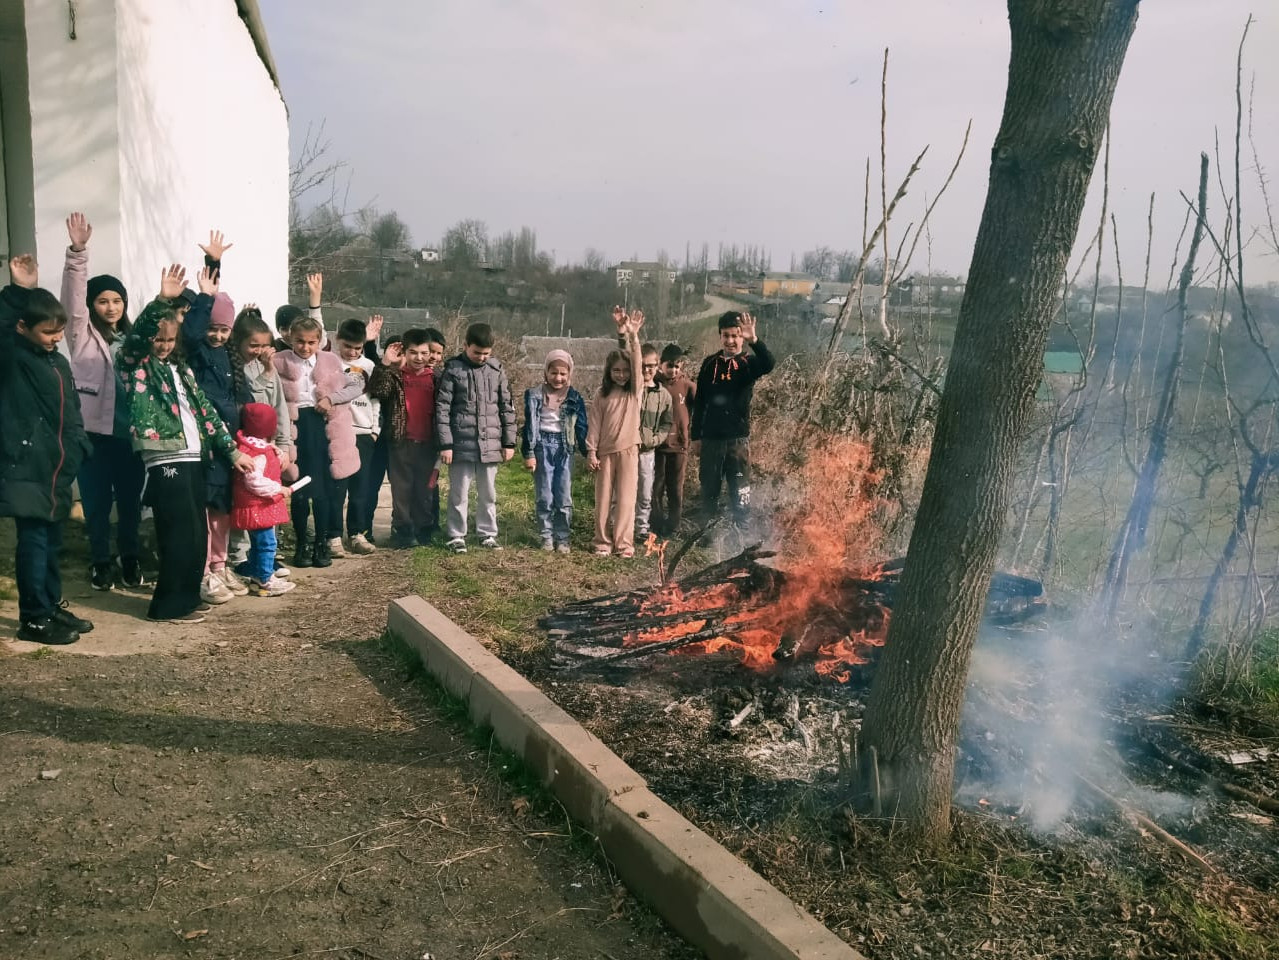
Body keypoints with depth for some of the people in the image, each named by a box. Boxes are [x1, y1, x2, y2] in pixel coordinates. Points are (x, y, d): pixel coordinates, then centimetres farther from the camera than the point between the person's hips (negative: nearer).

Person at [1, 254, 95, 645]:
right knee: (33, 541, -3)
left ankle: (52, 607, 27)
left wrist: (79, 449, 11)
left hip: (56, 467, 8)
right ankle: (33, 619, 6)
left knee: (51, 541, 16)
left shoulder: (59, 362, 15)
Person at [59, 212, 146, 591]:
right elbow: (73, 298, -12)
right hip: (94, 431, -2)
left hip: (130, 431, 3)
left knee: (131, 500, 11)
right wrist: (78, 251, -23)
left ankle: (130, 559, 26)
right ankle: (101, 562, 22)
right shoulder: (82, 333, 1)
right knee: (97, 501, 6)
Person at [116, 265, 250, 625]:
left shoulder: (181, 369, 18)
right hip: (165, 462, -7)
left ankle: (188, 596, 24)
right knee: (180, 536, -5)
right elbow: (134, 336, -22)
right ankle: (169, 604, 7)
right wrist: (161, 300, -35)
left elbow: (205, 411, 17)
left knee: (198, 535, 11)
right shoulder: (137, 367, -1)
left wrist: (231, 450, 14)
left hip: (193, 459, 7)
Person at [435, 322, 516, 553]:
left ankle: (488, 534, 23)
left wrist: (509, 442, 7)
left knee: (488, 494, 11)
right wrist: (445, 444, -10)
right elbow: (442, 409, -5)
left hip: (490, 445, 3)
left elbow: (507, 408, 9)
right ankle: (457, 536, 16)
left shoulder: (497, 370, 5)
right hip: (461, 445, -3)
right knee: (459, 494, 5)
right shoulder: (452, 370, -4)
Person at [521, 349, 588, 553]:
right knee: (544, 497, 3)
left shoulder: (575, 398, 6)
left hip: (564, 448, 1)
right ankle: (546, 537, 15)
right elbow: (530, 424, -2)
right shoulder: (535, 395, 0)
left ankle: (562, 538, 10)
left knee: (564, 498, 1)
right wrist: (529, 453, -7)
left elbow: (581, 427, 8)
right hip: (542, 446, -1)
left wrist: (588, 453, 5)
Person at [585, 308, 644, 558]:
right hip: (605, 451, 1)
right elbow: (595, 424, 3)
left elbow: (637, 361, -12)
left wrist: (632, 334, -23)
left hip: (628, 450, -1)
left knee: (626, 499, 0)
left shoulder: (636, 390, 2)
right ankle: (603, 542, 15)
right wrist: (591, 451, -2)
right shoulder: (602, 394, 5)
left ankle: (624, 543, 6)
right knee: (603, 498, 6)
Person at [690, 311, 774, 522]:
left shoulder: (748, 363, -1)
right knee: (709, 488, 10)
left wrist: (754, 340, -42)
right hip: (711, 437, 2)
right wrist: (696, 436, 7)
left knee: (740, 490, -1)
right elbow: (699, 402, 9)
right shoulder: (710, 363, 6)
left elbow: (768, 364, -26)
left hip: (738, 437, -2)